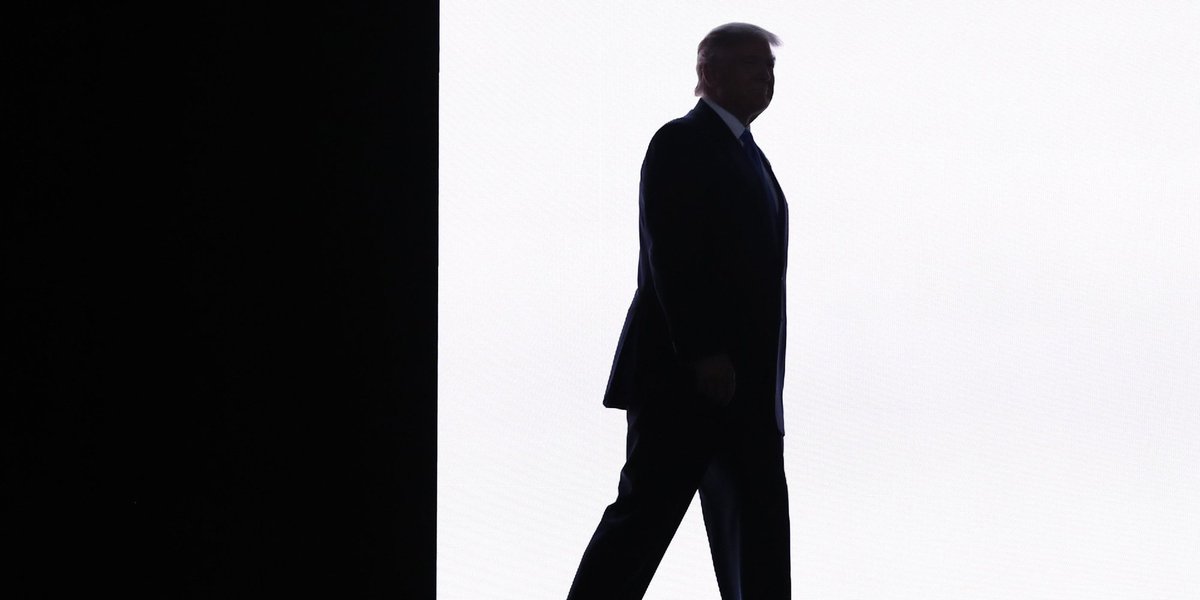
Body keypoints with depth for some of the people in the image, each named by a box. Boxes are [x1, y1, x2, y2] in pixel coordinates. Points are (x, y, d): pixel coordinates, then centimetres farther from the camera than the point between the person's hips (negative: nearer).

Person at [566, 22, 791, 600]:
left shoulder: (744, 152, 20)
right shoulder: (681, 143, -8)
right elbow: (668, 255, -17)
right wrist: (703, 354, -22)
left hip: (742, 381, 9)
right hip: (682, 376, -9)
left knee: (760, 519, 5)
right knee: (647, 509, -6)